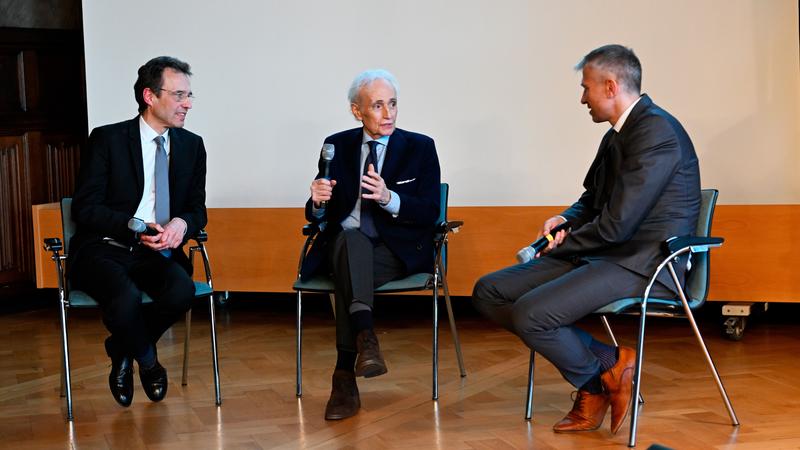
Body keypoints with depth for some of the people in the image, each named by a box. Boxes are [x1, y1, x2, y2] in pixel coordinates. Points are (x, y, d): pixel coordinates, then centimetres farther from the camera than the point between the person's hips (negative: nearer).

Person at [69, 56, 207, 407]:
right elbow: (84, 208, -7)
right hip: (104, 250, -3)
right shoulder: (107, 139, -4)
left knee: (182, 289, -31)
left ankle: (121, 351, -1)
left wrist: (182, 223, -14)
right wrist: (135, 227, -23)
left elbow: (197, 208, 12)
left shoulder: (192, 145, 9)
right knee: (126, 299, -35)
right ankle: (147, 360, 0)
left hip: (158, 252, 4)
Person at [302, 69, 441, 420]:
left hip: (397, 250, -1)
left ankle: (345, 376, -36)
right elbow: (317, 215, 10)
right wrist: (318, 202, -16)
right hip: (343, 246, 1)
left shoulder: (420, 148, 5)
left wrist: (389, 198, -24)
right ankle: (365, 337, -53)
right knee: (351, 238, -37)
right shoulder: (337, 146, 10)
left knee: (349, 272, -34)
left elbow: (429, 213, -4)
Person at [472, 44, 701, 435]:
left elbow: (616, 225, -21)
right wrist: (565, 221, 5)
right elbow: (592, 201, 28)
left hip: (643, 266, -10)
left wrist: (562, 246, -5)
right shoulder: (617, 135, 14)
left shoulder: (657, 132, -16)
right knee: (489, 292, 1)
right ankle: (608, 361, -1)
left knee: (530, 313, -27)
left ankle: (598, 379, 2)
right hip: (604, 256, 10)